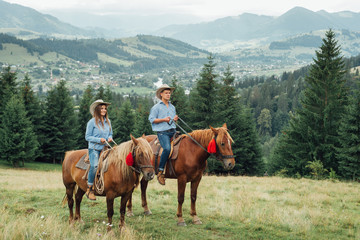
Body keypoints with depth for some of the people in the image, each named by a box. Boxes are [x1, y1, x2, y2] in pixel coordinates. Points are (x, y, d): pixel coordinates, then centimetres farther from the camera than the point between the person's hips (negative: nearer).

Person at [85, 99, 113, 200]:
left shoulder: (108, 121, 12)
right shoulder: (92, 122, -3)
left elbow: (110, 134, 23)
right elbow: (87, 137, -2)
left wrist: (110, 138, 0)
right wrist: (99, 140, -15)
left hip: (105, 148, 6)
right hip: (94, 148, -6)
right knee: (94, 166, -26)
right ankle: (89, 189, -15)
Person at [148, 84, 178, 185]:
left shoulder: (172, 107, 21)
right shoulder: (156, 107, 3)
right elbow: (151, 119, -3)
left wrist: (175, 119, 7)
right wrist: (164, 120, -14)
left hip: (173, 131, 7)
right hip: (162, 132, -7)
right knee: (167, 148, -30)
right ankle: (160, 171, -24)